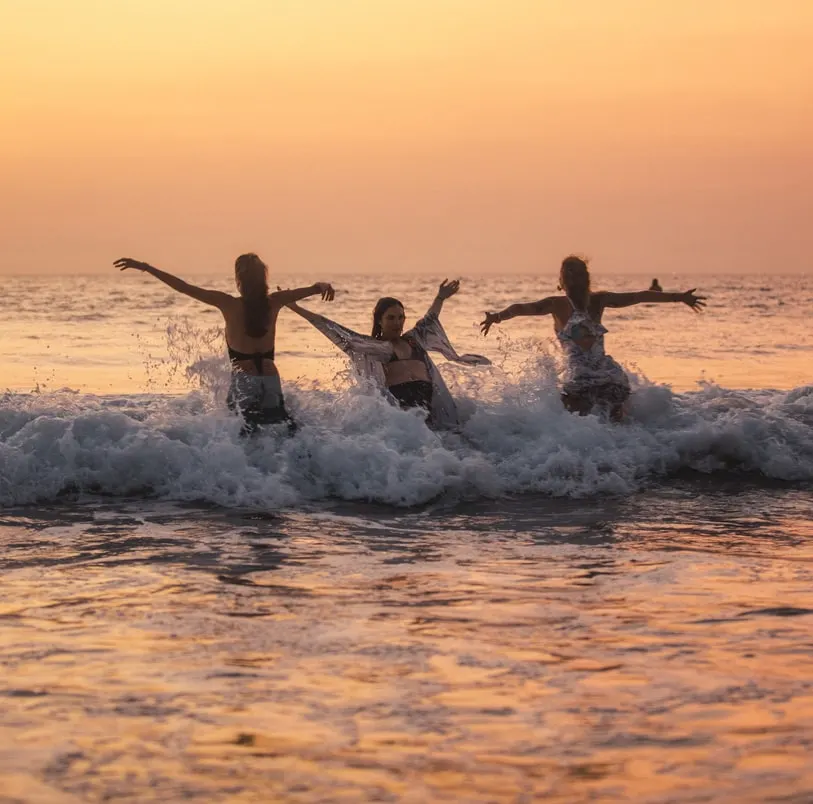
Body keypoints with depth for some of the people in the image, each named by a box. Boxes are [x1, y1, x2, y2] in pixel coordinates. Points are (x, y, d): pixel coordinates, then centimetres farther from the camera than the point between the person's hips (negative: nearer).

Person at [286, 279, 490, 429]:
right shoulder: (371, 346, 12)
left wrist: (440, 298, 57)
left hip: (426, 399, 6)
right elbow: (335, 329, 10)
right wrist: (297, 309, 7)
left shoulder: (413, 339, 27)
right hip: (398, 400, -6)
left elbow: (429, 320, 46)